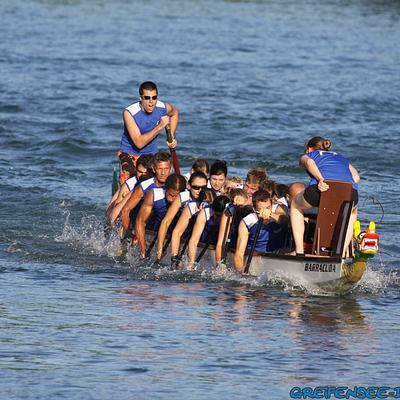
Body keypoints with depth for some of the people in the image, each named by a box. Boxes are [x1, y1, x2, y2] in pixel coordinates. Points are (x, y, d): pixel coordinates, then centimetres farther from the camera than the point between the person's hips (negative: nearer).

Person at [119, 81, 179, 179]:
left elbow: (174, 113, 17)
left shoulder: (163, 108, -11)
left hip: (151, 153, 4)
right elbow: (139, 143, -28)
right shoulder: (129, 113, -24)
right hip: (130, 154, -4)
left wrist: (172, 137, 6)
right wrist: (160, 126, -30)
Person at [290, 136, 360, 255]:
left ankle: (299, 251, 21)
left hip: (321, 188, -2)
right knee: (352, 212, 40)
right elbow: (356, 176, 20)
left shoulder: (308, 155, 32)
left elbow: (309, 162, 5)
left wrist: (320, 179, -10)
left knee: (295, 206, 32)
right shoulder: (342, 158, 42)